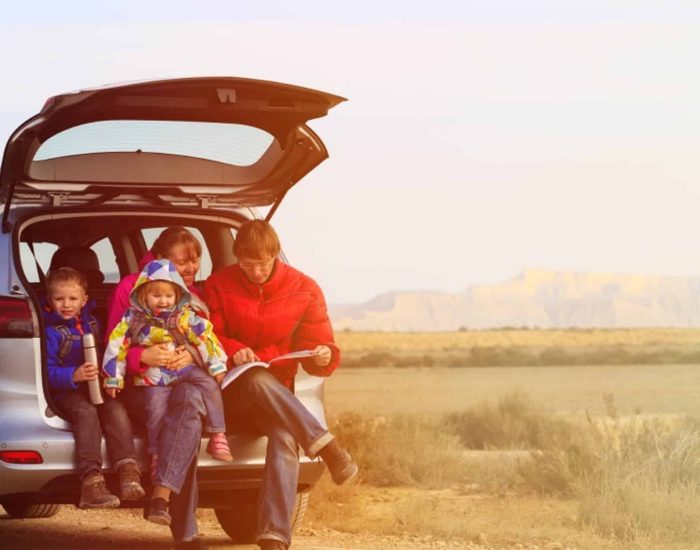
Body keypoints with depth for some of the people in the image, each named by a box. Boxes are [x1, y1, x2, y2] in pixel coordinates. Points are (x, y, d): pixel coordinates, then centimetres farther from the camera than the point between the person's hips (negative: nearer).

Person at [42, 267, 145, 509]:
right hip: (64, 392, -5)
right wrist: (74, 376, -29)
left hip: (95, 388, 5)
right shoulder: (50, 331, -4)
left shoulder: (91, 323, 17)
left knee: (115, 409, -25)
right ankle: (91, 482, -46)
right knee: (86, 412, -34)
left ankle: (127, 471, -35)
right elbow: (47, 373, -13)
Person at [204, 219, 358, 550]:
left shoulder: (303, 290, 4)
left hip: (277, 393, 1)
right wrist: (232, 350, -19)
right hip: (232, 389, -1)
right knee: (259, 380, -39)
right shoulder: (219, 285, 1)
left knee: (285, 439, -32)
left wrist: (324, 356, -19)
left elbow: (318, 343, 6)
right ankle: (325, 446, -42)